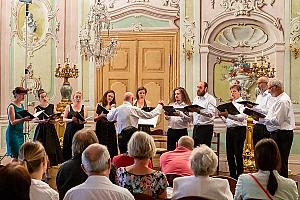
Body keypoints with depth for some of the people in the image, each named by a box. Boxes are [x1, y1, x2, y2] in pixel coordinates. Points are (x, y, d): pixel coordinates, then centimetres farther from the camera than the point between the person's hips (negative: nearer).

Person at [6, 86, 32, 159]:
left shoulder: (21, 105, 11)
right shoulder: (12, 106, -11)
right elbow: (12, 122, -17)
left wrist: (28, 117, 2)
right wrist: (23, 119, -30)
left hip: (20, 132, 8)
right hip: (13, 132, -8)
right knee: (15, 155, -10)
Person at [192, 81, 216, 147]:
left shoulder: (211, 99, -5)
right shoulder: (196, 99, 18)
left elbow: (211, 113, -19)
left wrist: (199, 111, -34)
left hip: (206, 127, -6)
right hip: (196, 127, 7)